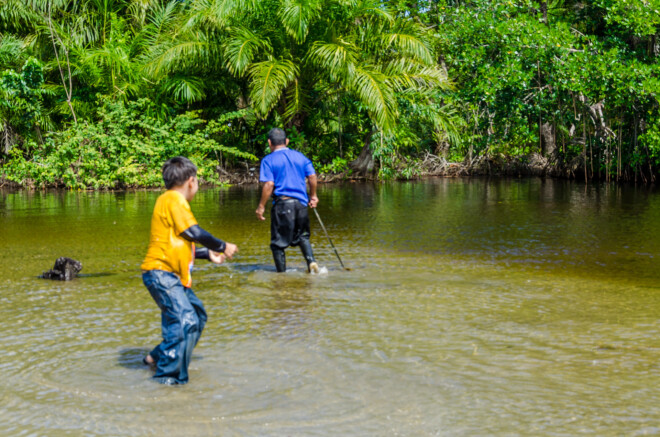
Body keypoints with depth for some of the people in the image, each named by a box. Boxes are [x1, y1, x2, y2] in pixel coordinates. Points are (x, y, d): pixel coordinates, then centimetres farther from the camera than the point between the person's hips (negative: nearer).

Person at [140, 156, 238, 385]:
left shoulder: (172, 200, 21)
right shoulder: (173, 199, -11)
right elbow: (193, 232, -18)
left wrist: (208, 254, 26)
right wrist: (223, 246, -7)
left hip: (173, 277, 11)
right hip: (161, 274, -11)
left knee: (197, 314, 18)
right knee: (185, 321, -17)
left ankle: (158, 357, 25)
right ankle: (168, 374, -11)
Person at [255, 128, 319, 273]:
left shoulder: (268, 160, -3)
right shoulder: (300, 156, 10)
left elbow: (269, 185, -11)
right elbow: (312, 176, 6)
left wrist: (261, 207, -7)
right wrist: (313, 196, 19)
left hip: (282, 203, -4)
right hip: (301, 202, 5)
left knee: (278, 242, 5)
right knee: (302, 236, 22)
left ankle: (281, 273, 7)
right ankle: (311, 261, 3)